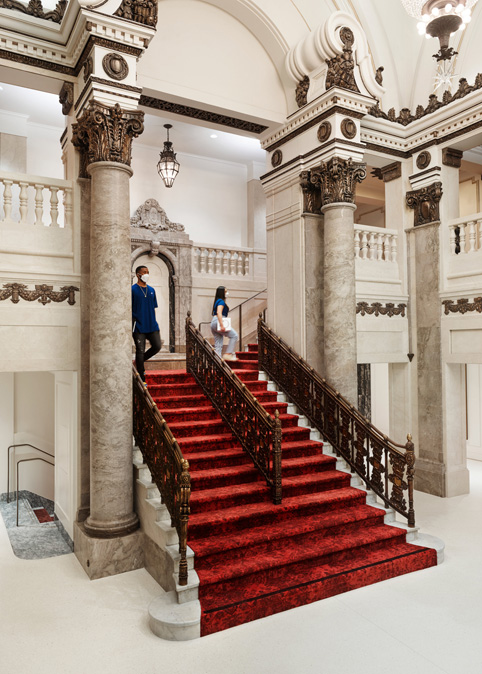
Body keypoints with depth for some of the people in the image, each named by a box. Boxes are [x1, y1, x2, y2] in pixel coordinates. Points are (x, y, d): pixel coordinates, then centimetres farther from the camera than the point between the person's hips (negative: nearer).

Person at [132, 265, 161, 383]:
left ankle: (139, 361, 24)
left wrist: (154, 322, 14)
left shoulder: (151, 290, 13)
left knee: (157, 347, 0)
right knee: (140, 351, -2)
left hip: (152, 326, 6)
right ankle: (142, 379, 6)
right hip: (139, 327, -5)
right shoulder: (133, 290, -4)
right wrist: (131, 324, -10)